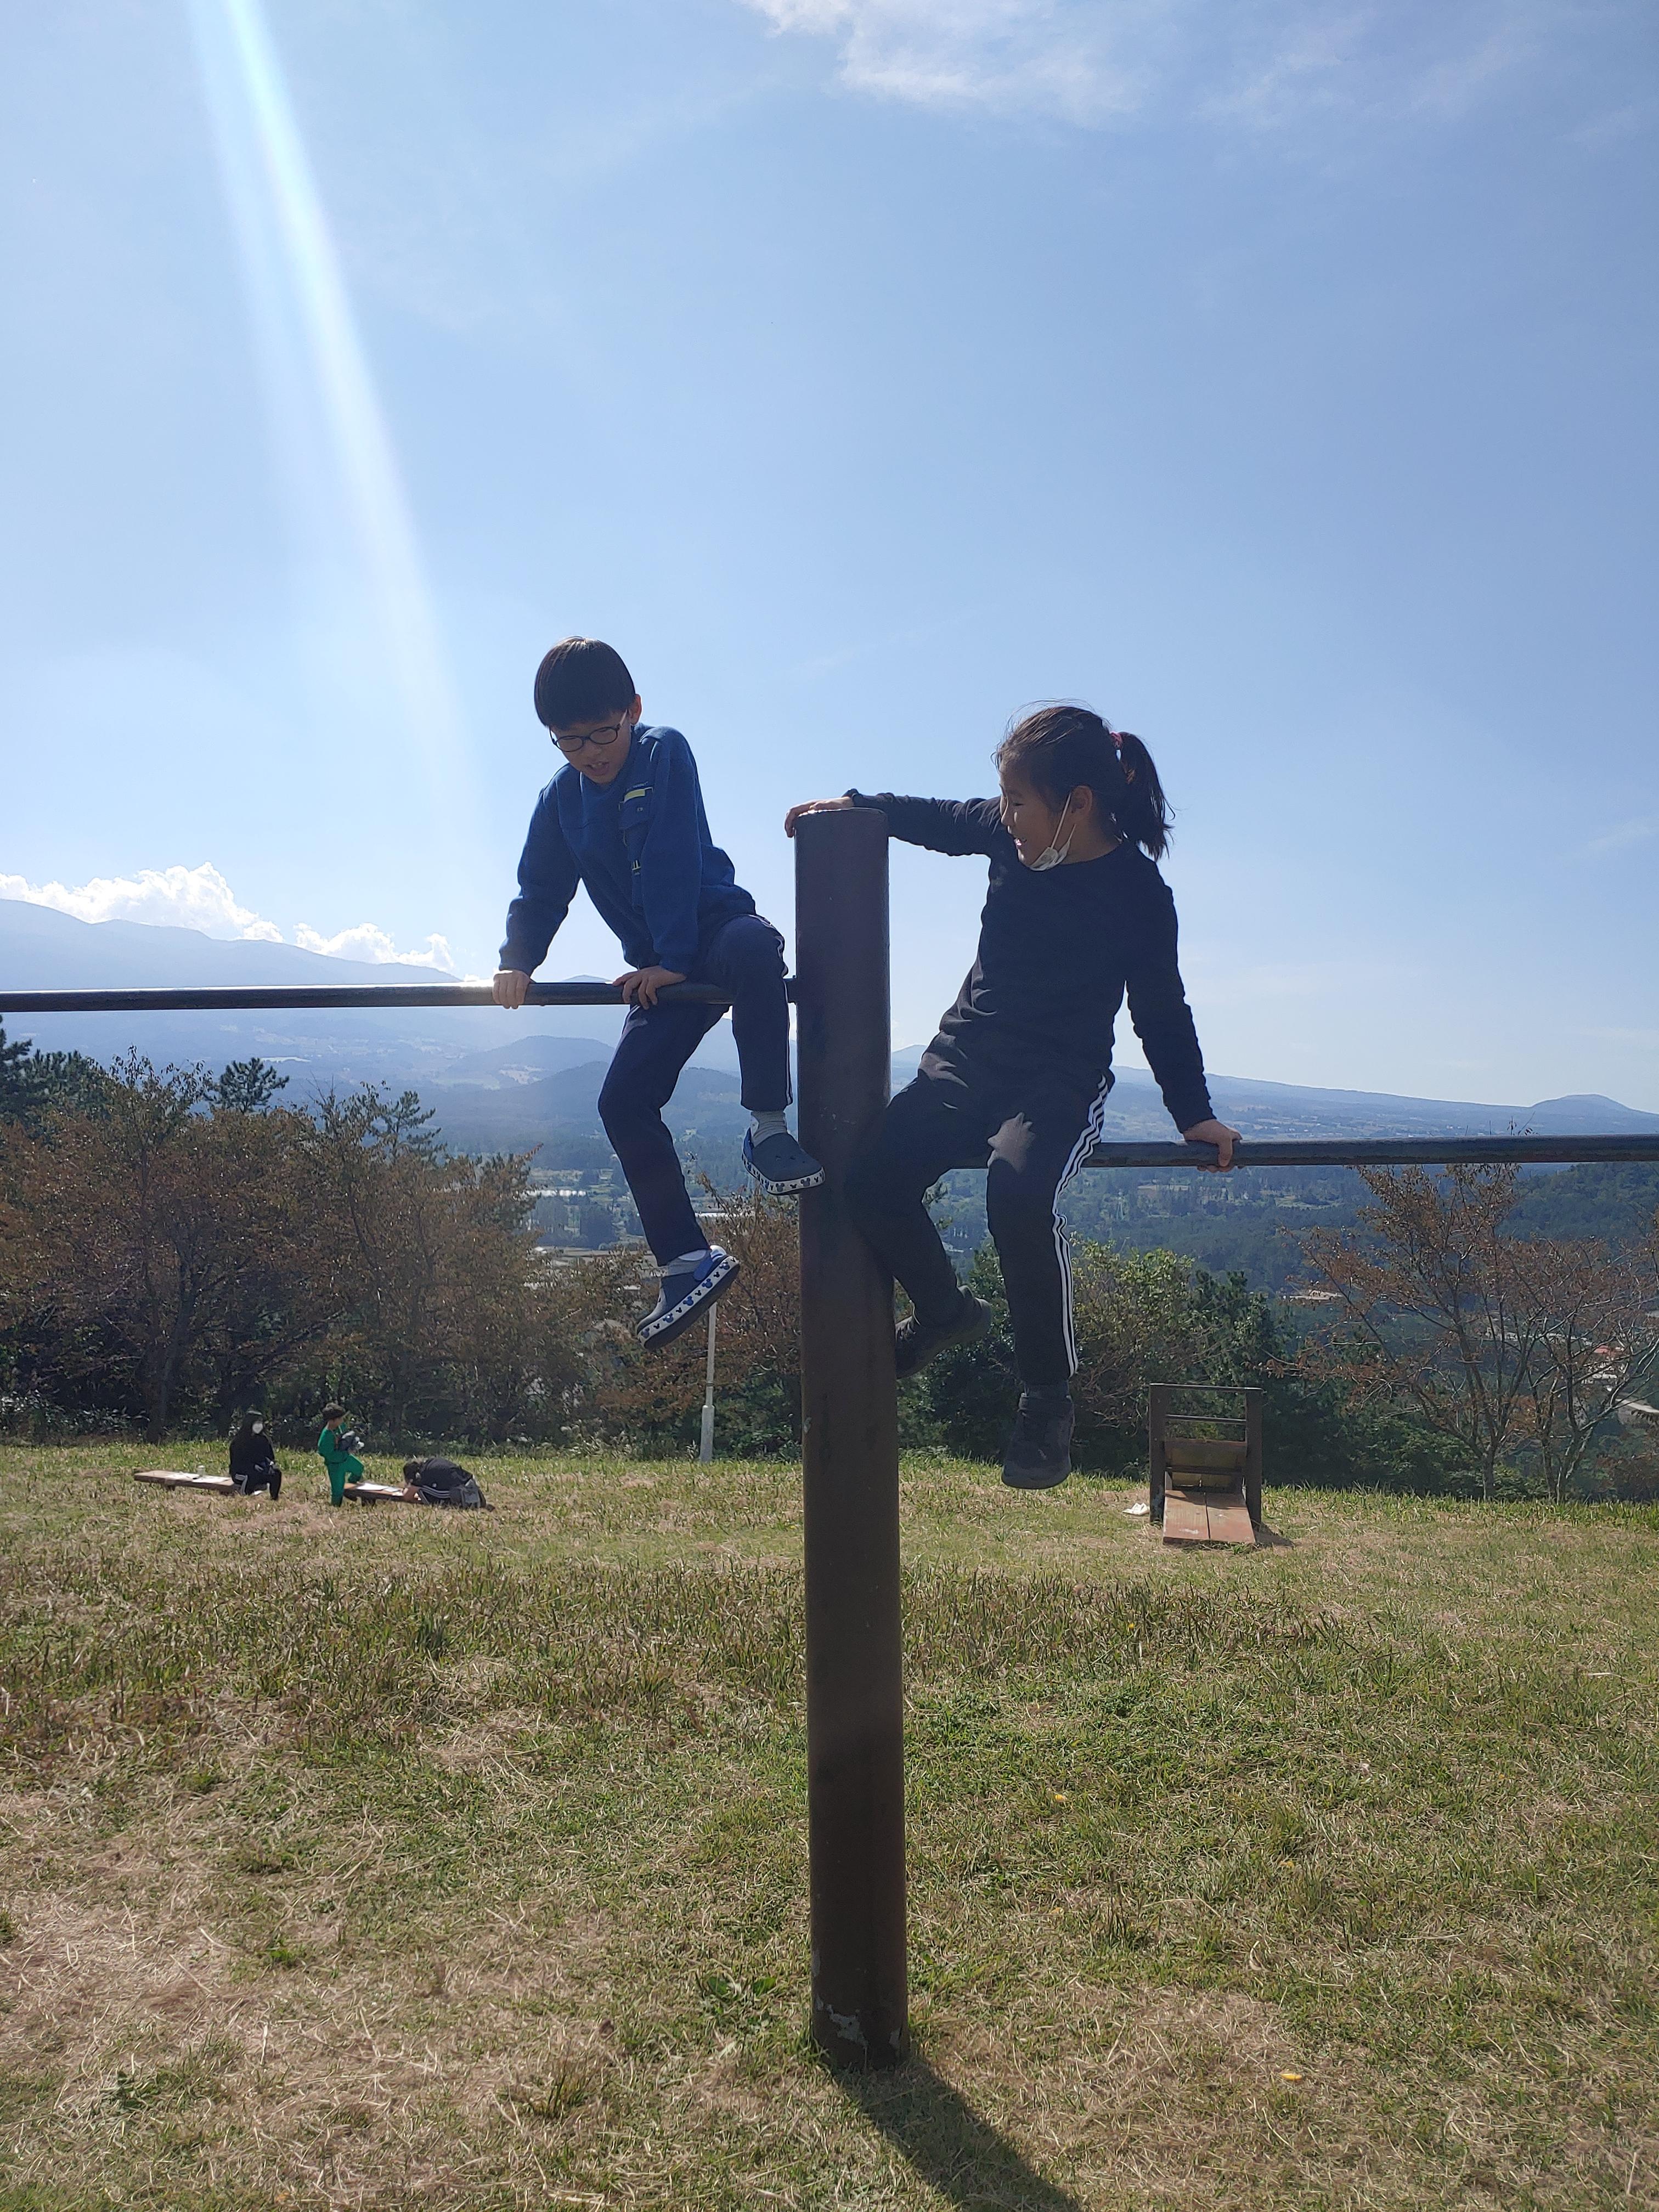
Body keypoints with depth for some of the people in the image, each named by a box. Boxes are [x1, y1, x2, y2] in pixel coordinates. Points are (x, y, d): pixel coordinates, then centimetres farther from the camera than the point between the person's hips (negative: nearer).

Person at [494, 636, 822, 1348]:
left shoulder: (665, 754, -9)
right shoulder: (561, 800, 6)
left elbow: (674, 861, -18)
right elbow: (541, 891, 12)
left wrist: (671, 960, -23)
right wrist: (517, 962, -5)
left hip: (717, 925, -5)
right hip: (658, 970, 5)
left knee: (755, 947, -42)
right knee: (624, 1102, -9)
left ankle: (768, 1130, -30)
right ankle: (688, 1263, -1)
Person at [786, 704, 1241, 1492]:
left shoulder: (1137, 894, -12)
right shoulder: (1008, 834, -2)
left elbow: (1161, 1012, -4)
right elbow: (935, 818, 19)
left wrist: (1194, 1113, -8)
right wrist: (855, 803, 16)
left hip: (1061, 1080, -5)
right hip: (966, 1056, 5)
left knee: (1019, 1196, -34)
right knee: (874, 1177, -18)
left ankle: (1048, 1399, -13)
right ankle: (943, 1310, 13)